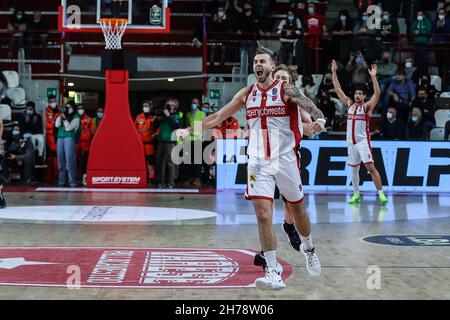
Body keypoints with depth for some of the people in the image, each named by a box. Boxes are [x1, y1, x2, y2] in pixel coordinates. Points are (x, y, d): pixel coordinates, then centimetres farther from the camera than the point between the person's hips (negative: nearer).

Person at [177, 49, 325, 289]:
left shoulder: (286, 90, -4)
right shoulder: (246, 94, 7)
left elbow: (312, 109, -16)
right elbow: (218, 117, 13)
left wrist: (318, 120, -38)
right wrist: (190, 130, 7)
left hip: (285, 160, -2)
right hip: (258, 163, 2)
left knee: (298, 210, 13)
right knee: (263, 215, -11)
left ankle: (308, 249, 42)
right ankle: (273, 272, -8)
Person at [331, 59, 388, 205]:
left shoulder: (367, 106, -3)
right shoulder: (350, 104, 12)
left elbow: (377, 93, -18)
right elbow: (338, 89, 14)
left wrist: (373, 77, -27)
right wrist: (334, 72, 9)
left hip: (363, 141, -6)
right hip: (351, 142, 6)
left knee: (370, 166, -14)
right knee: (354, 168, 12)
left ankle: (381, 193, -14)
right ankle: (356, 194, 22)